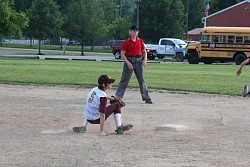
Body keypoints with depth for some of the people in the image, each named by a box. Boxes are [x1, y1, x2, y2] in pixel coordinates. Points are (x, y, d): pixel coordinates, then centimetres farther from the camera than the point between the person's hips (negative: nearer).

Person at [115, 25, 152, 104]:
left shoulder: (140, 41, 7)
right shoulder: (126, 42, -5)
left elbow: (144, 51, 14)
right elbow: (122, 54, -7)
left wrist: (144, 60, -3)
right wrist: (128, 62, -17)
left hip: (139, 62, 3)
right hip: (129, 61, -3)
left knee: (142, 80, 7)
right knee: (124, 80, -3)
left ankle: (146, 98, 12)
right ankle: (117, 97, 0)